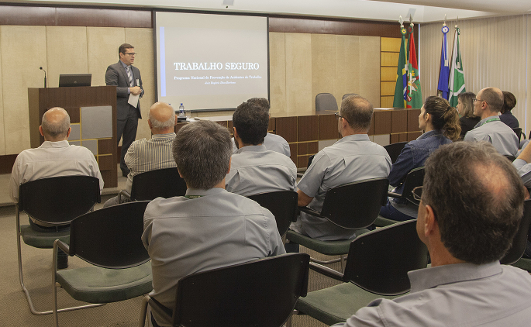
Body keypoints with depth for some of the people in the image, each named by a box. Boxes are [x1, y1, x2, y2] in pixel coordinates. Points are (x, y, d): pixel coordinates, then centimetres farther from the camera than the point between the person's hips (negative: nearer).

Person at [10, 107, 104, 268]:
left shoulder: (24, 159, -22)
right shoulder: (85, 154, -21)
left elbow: (15, 197, -8)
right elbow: (99, 189, -7)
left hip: (41, 225, 0)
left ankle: (61, 256, 46)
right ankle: (61, 256, 47)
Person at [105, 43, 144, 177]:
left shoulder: (136, 70, 18)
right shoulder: (113, 69, -5)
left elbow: (140, 88, 24)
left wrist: (139, 91, 1)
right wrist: (129, 90, -17)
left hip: (133, 111, 7)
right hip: (119, 112, -7)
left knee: (129, 142, 10)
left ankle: (126, 168, 17)